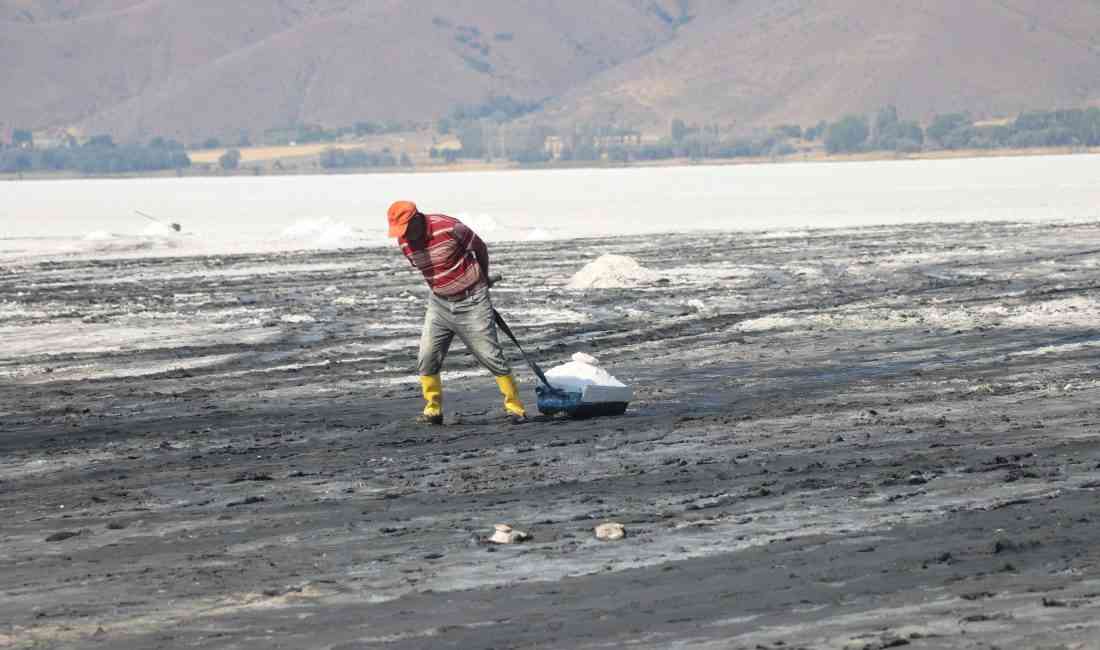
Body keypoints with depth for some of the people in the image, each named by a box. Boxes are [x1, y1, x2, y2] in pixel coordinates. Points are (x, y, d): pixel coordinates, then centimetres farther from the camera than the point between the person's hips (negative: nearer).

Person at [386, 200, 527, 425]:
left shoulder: (449, 228, -22)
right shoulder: (404, 243, -6)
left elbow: (481, 248, -5)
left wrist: (483, 279, 10)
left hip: (471, 303, -5)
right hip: (439, 303, 5)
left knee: (491, 356, -4)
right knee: (426, 360, -2)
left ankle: (515, 408, 5)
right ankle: (433, 410, 12)